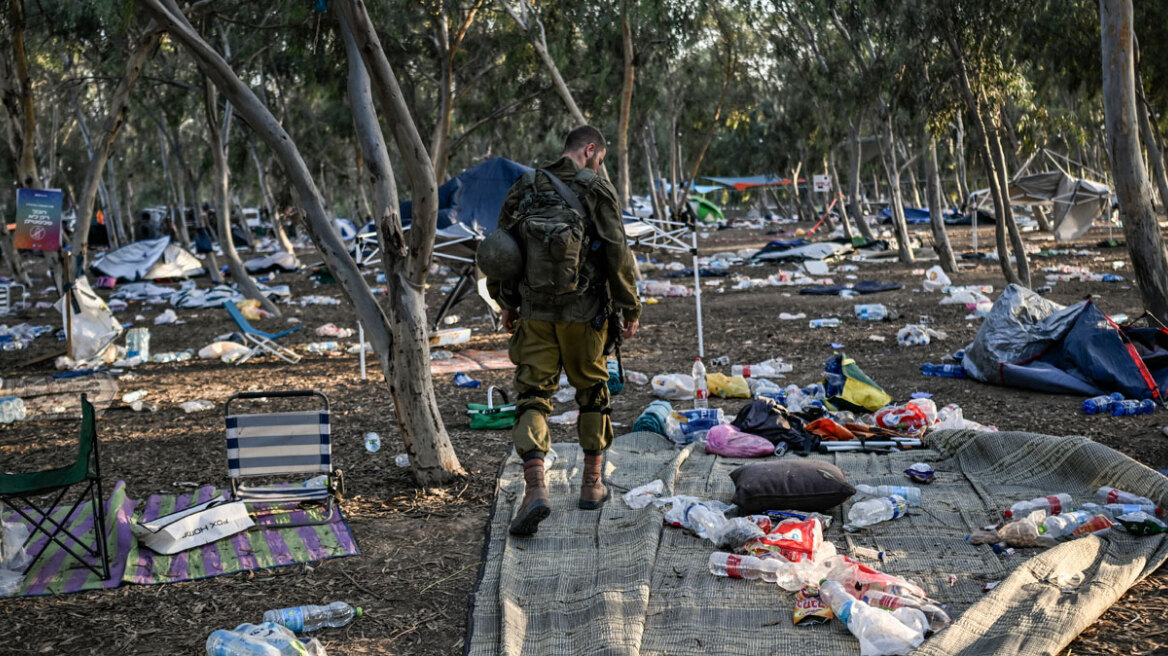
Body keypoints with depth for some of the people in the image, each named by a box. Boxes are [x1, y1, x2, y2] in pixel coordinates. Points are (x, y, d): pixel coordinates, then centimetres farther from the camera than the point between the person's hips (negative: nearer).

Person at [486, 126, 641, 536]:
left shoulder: (524, 188, 6)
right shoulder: (596, 189, -5)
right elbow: (618, 255, -9)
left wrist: (507, 303, 19)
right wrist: (630, 309, -1)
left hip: (534, 313, 2)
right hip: (584, 311, -2)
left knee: (532, 395, 1)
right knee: (591, 390, 16)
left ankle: (535, 489, -17)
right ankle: (592, 485, 24)